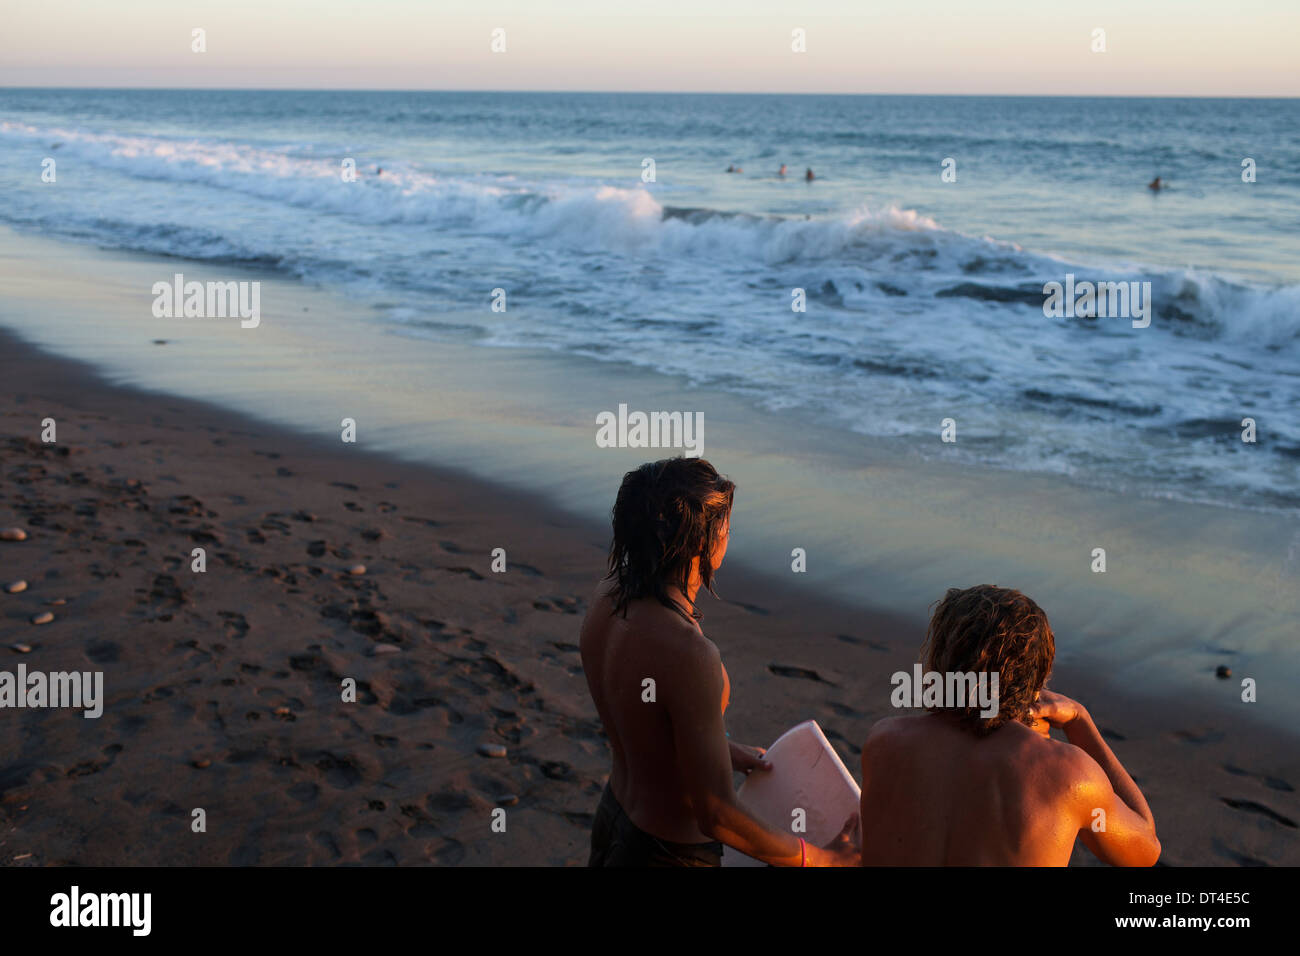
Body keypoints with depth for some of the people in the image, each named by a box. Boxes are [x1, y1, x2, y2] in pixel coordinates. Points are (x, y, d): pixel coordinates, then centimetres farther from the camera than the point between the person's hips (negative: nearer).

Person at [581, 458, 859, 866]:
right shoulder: (691, 657, -34)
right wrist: (821, 858, -15)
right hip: (672, 852, -7)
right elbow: (715, 816, -27)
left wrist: (726, 751, 15)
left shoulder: (608, 596, -9)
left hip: (614, 816, 7)